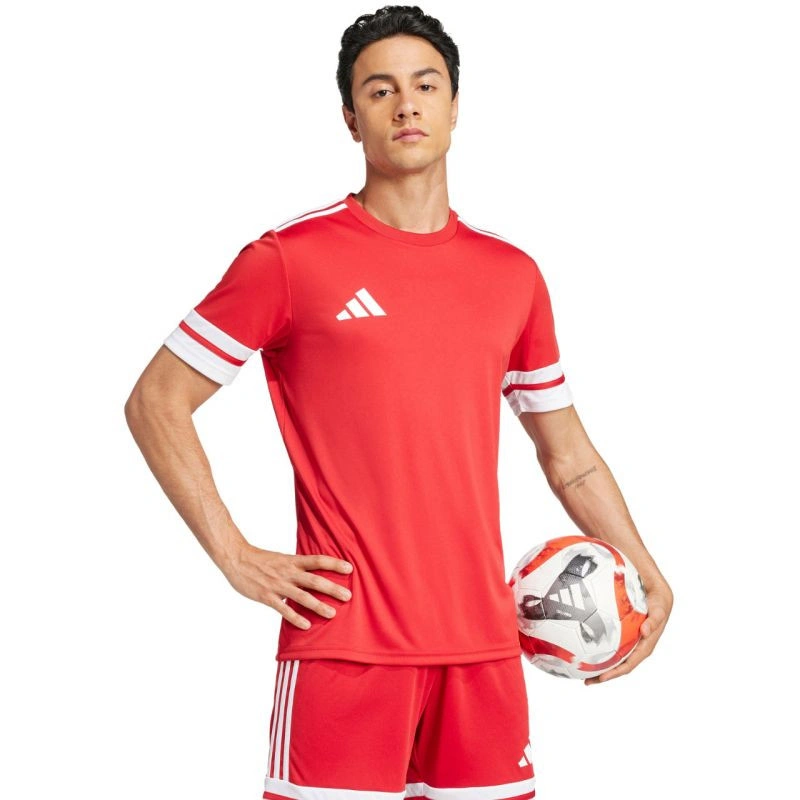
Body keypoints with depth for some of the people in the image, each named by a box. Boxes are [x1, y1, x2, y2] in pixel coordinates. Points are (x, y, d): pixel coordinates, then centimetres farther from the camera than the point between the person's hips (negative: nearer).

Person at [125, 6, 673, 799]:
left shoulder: (513, 275, 11)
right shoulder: (290, 258, -2)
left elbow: (567, 453, 19)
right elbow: (155, 402, 0)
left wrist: (648, 578, 8)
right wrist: (234, 556, -7)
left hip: (484, 645, 4)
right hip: (341, 643, -4)